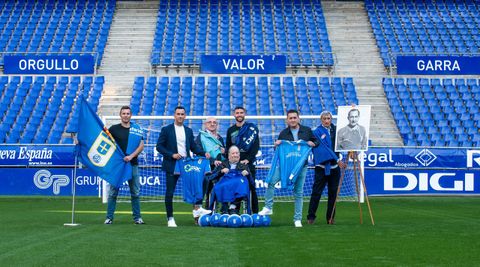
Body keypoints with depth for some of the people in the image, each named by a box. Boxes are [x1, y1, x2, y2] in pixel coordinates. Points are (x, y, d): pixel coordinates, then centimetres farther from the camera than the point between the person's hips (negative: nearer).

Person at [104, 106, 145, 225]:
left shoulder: (137, 129, 6)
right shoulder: (114, 128, 3)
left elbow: (141, 146, 2)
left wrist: (131, 156, -12)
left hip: (132, 164, 1)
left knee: (135, 192, 5)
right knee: (113, 192, 1)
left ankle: (137, 217, 13)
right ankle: (109, 217, 6)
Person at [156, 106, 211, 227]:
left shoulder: (188, 131, 12)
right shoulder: (166, 130, 0)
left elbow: (193, 147, 13)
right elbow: (159, 146, -3)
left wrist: (204, 153, -5)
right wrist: (172, 155, -15)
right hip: (172, 165, -3)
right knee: (170, 192, 0)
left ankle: (197, 208, -2)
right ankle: (170, 218, 9)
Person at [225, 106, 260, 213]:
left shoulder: (252, 128, 4)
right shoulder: (230, 130, 15)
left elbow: (256, 146, -2)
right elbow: (228, 148, 17)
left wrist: (248, 159, -12)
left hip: (248, 163, -3)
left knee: (251, 188, -4)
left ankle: (255, 212, 0)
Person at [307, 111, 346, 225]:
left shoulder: (335, 129, 11)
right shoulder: (317, 132, -5)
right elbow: (324, 149, -13)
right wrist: (337, 160, -19)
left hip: (334, 166, 5)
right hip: (322, 166, -4)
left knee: (333, 193, 6)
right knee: (316, 192, -2)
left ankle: (330, 217, 14)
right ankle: (311, 216, 5)